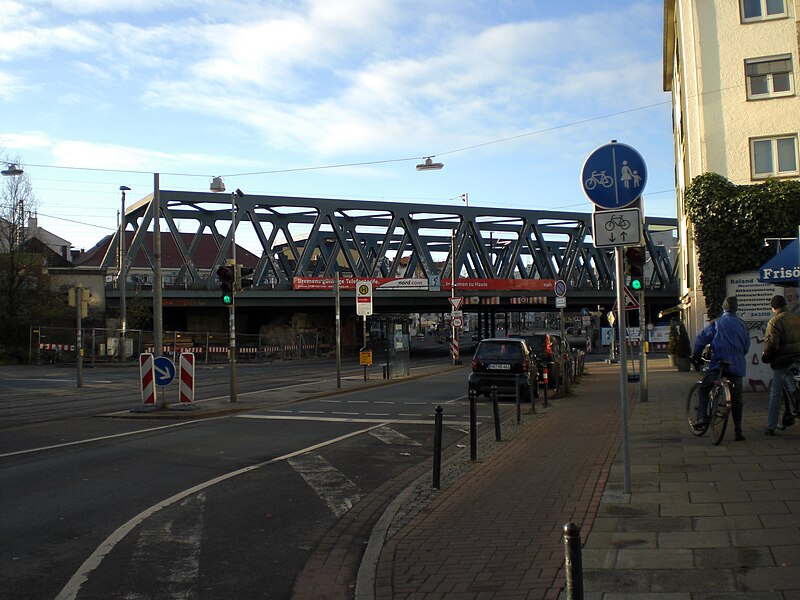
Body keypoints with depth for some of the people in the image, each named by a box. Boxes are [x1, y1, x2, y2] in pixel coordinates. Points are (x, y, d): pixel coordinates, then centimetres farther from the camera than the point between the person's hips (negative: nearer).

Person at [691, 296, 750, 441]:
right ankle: (738, 431, 9)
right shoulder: (742, 325, 7)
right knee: (736, 399, 8)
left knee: (704, 389, 14)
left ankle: (702, 417, -2)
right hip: (737, 366, 3)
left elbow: (701, 339, -5)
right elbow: (746, 345, 14)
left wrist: (696, 355, 7)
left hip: (718, 364, -3)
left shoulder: (716, 323, -2)